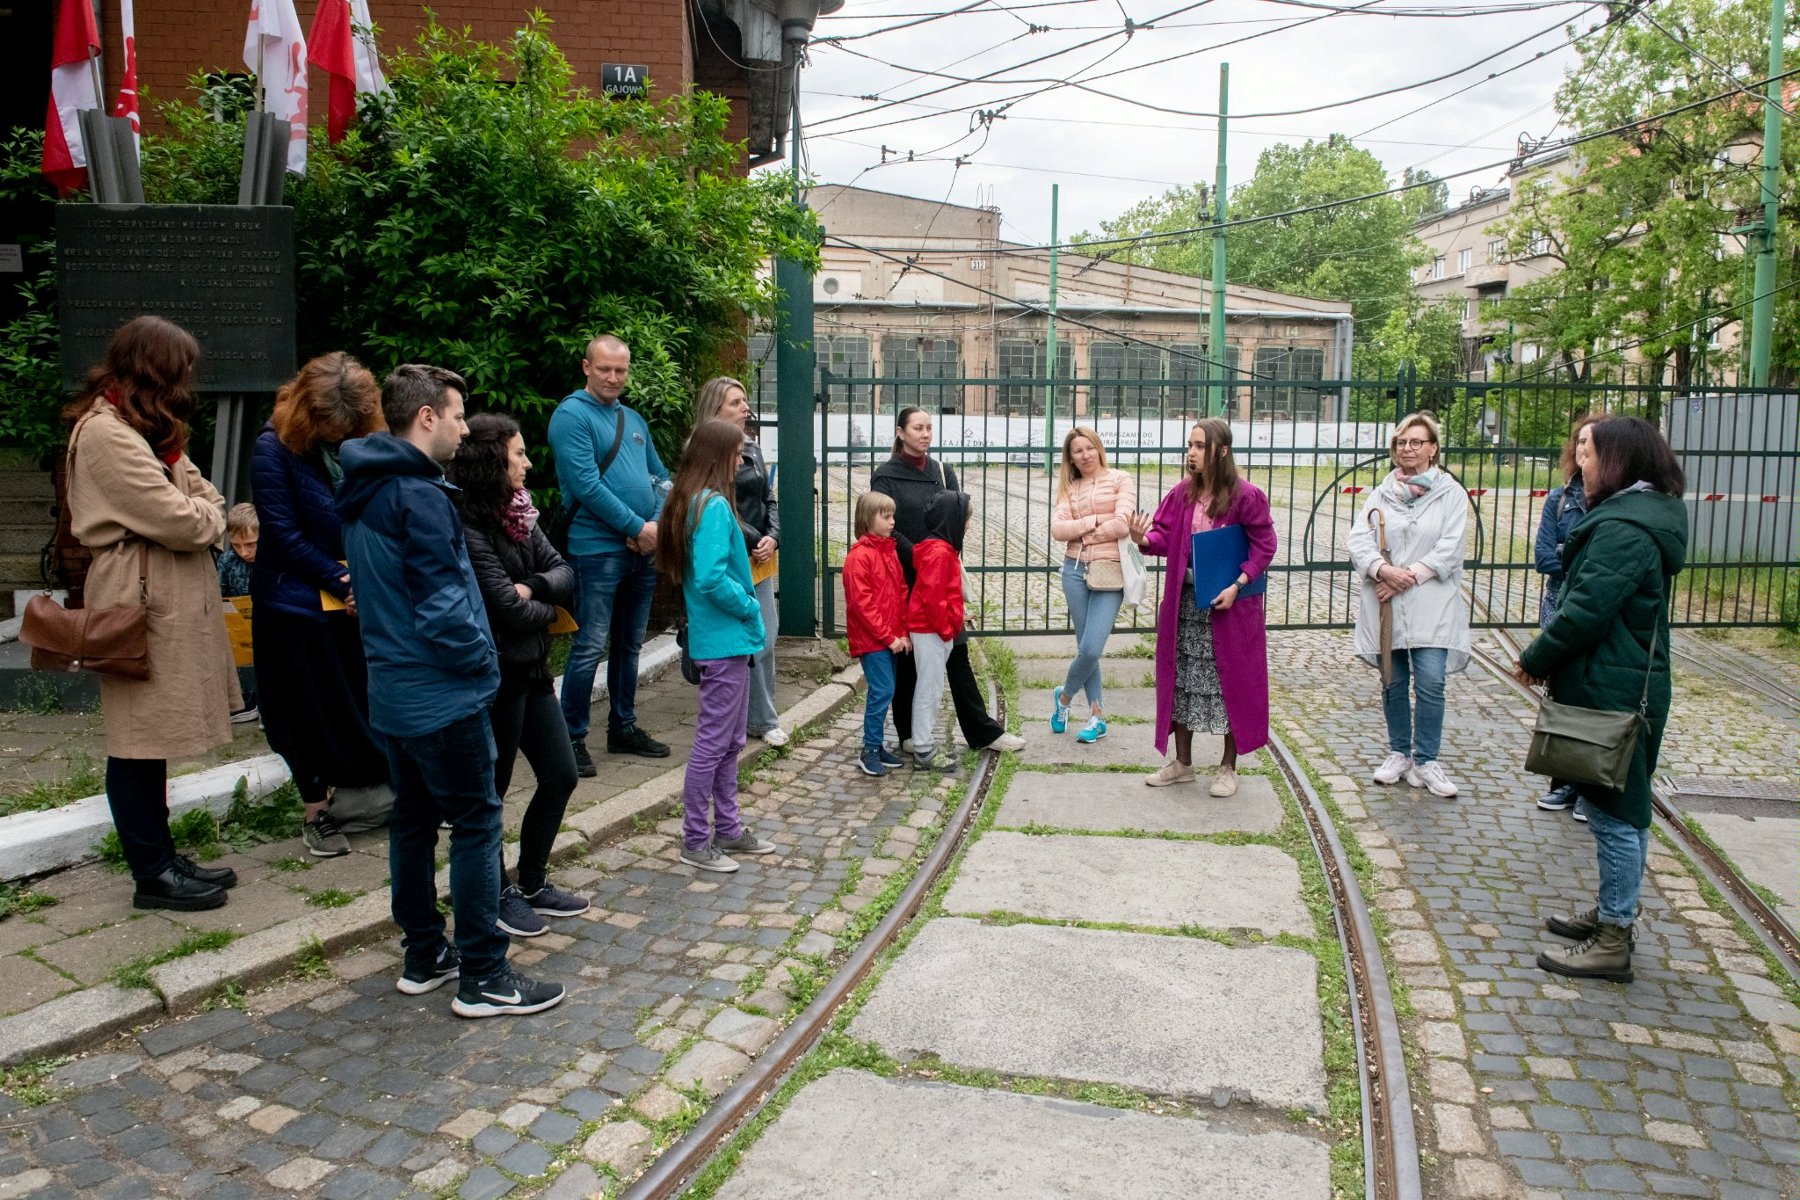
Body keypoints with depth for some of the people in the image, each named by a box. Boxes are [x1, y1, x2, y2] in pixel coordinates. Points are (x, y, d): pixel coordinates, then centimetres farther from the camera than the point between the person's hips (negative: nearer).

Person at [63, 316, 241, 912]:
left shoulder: (144, 429, 18)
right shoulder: (105, 433, -15)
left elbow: (203, 494, 15)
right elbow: (179, 520, -20)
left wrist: (201, 514, -6)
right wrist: (208, 518, 1)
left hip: (170, 601, 10)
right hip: (139, 602, -10)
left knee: (151, 741, 15)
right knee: (138, 740, -1)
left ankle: (162, 857, 23)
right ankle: (151, 875, 8)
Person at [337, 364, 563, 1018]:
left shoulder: (365, 491, 12)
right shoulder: (418, 493, -19)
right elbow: (441, 604, -23)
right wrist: (483, 660, -9)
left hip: (392, 689, 10)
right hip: (442, 694, -10)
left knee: (413, 819, 16)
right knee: (476, 823, -2)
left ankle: (424, 957, 27)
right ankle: (482, 977, 5)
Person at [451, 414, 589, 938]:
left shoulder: (517, 513, 7)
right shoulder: (467, 527, -19)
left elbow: (564, 571, 5)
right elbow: (509, 608, -21)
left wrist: (532, 587, -15)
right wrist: (547, 607, -1)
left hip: (530, 668, 9)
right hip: (494, 673, -9)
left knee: (560, 775, 14)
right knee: (491, 790, 8)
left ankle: (532, 883, 31)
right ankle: (499, 894, 26)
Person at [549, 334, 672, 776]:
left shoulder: (634, 420, 16)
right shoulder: (572, 415, -7)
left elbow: (660, 478, 16)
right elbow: (586, 484, -17)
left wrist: (658, 525, -4)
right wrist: (637, 527, -15)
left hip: (643, 550, 7)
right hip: (599, 550, -7)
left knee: (629, 645, 15)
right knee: (590, 648, -6)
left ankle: (623, 728, 26)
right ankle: (573, 738, 5)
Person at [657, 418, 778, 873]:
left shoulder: (694, 502, 10)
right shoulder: (714, 506, -19)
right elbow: (710, 579, -27)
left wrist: (745, 609, 7)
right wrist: (749, 607, -13)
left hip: (728, 638, 10)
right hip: (724, 640, -10)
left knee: (730, 741, 18)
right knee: (713, 742, 0)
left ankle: (727, 828, 29)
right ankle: (696, 841, 11)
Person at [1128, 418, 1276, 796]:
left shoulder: (1246, 496, -11)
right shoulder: (1182, 493, 3)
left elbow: (1263, 547, -8)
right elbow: (1165, 535, 3)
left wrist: (1237, 586, -17)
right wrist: (1143, 539, -19)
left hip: (1229, 603, -5)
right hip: (1185, 602, 5)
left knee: (1231, 680, 4)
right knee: (1182, 677, 11)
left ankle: (1227, 767, 18)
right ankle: (1182, 763, 24)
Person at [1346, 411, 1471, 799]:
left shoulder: (1451, 493, 2)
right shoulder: (1381, 494, 8)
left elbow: (1449, 548, -7)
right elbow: (1358, 540, -2)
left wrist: (1409, 576, -15)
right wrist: (1383, 570, -19)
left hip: (1431, 607, -2)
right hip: (1386, 606, 3)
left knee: (1431, 684, -7)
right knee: (1393, 682, 10)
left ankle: (1425, 761, 7)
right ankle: (1399, 753, 25)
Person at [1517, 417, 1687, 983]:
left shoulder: (1623, 529, -21)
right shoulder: (1642, 515, 13)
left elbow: (1588, 609, -25)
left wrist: (1537, 659, -11)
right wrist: (1549, 655, 10)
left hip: (1611, 694, -11)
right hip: (1625, 686, 11)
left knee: (1615, 814, -2)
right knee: (1620, 809, 19)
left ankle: (1612, 941, 8)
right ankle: (1611, 913, 33)